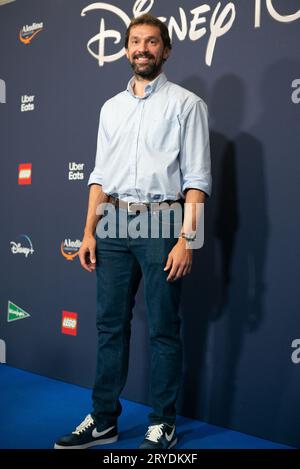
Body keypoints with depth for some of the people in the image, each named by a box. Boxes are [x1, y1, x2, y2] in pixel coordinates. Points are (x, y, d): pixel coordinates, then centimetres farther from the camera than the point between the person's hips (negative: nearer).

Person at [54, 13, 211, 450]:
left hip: (160, 223, -5)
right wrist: (89, 230, 7)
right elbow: (100, 175, 15)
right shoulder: (111, 108, 16)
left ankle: (163, 425, 17)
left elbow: (197, 179, -6)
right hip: (114, 224, 5)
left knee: (164, 329, 3)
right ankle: (103, 420, 21)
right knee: (110, 325, 9)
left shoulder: (186, 103, 1)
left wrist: (187, 239, -14)